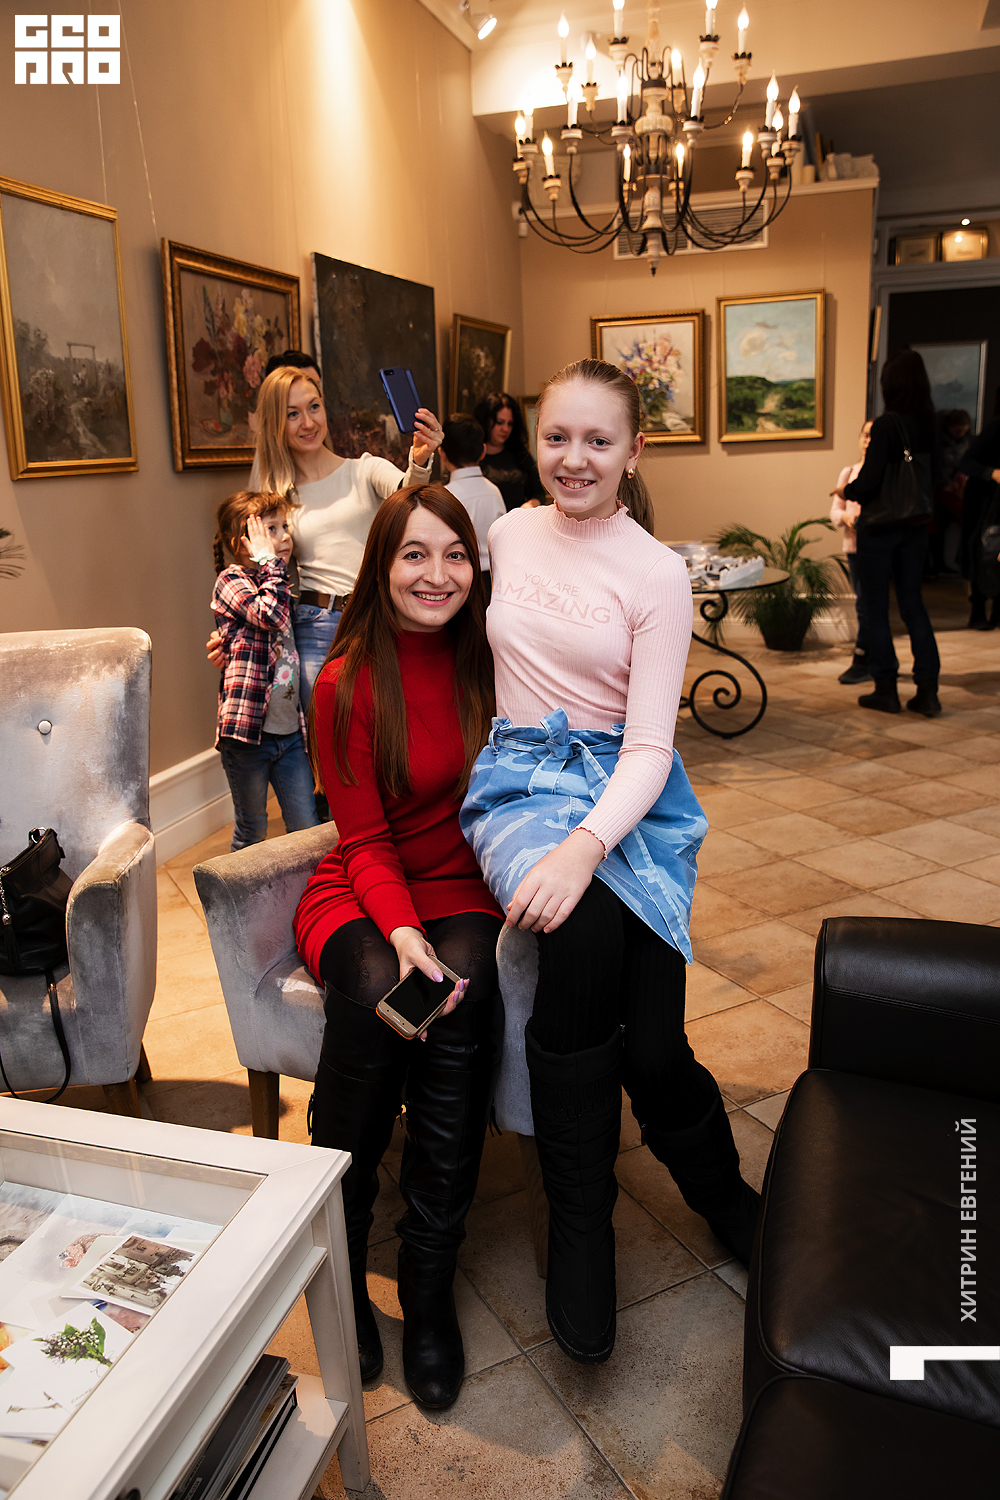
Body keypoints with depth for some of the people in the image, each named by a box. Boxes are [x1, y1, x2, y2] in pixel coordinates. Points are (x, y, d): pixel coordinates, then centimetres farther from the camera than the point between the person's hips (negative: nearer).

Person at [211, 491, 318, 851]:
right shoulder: (231, 581, -8)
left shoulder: (282, 586, 14)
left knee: (307, 828, 7)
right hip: (248, 730, -6)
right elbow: (271, 614, -28)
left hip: (290, 730, 6)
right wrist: (269, 560, -18)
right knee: (252, 829, 10)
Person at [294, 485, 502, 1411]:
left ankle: (429, 1282, -17)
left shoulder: (491, 665, 1)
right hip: (362, 895, -1)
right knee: (376, 991, -33)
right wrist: (402, 933, -27)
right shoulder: (349, 684, -8)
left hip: (468, 892, 2)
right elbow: (367, 842, -8)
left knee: (462, 995, -30)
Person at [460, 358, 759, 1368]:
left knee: (650, 1049, -19)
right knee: (586, 924, -34)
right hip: (518, 781, 2)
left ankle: (723, 1192, 17)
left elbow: (648, 746, -12)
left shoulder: (659, 575, -3)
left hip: (626, 792, -1)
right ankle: (579, 1231, -13)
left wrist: (585, 844, -27)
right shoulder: (508, 534, 8)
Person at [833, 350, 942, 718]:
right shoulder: (929, 425, 1)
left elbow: (869, 483, -21)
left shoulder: (886, 425, -18)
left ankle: (886, 690, 12)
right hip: (915, 526, 6)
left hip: (880, 527, -6)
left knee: (876, 608, 6)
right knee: (913, 604, 13)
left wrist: (846, 491, -1)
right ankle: (927, 690, 10)